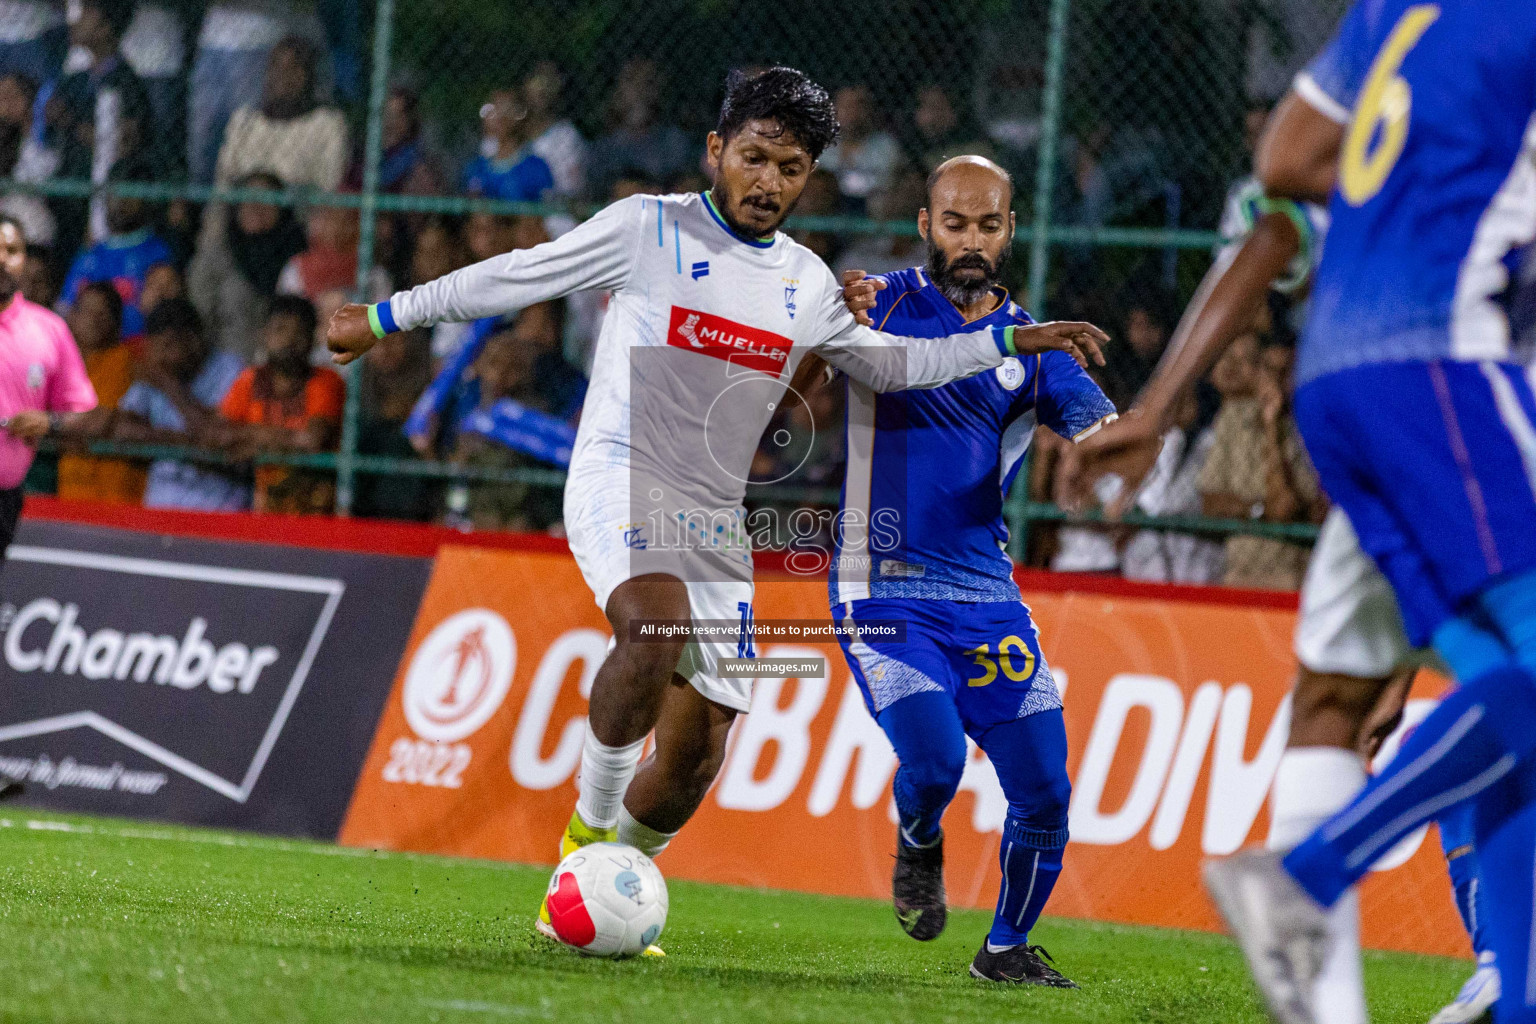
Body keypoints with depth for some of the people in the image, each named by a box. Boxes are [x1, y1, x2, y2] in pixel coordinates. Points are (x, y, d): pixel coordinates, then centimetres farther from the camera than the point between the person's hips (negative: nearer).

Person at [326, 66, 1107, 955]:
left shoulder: (807, 283, 12)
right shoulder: (647, 228, -3)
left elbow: (885, 363, 27)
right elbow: (515, 277, 4)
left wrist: (1010, 342, 19)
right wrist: (388, 317, 8)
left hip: (715, 518, 6)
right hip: (619, 481, -6)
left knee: (696, 756, 1)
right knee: (657, 626, -37)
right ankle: (589, 831, -22)